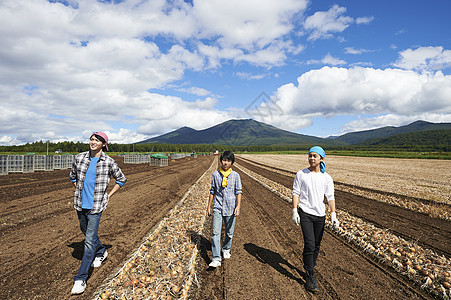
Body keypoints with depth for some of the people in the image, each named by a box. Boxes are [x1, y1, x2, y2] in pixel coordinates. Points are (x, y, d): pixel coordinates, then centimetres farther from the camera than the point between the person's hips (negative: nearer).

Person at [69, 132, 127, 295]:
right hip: (80, 204, 5)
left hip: (96, 206, -5)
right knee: (87, 233, 22)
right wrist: (80, 192, 12)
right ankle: (101, 252, 49)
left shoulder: (109, 162, -9)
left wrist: (109, 196, 2)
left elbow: (121, 179, 4)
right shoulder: (79, 158, 0)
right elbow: (72, 176, 19)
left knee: (89, 241, -5)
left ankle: (81, 279, 3)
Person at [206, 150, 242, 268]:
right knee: (215, 233, -9)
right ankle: (216, 259, -6)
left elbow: (238, 192, 0)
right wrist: (209, 206, 11)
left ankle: (226, 249, 38)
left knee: (229, 233, 12)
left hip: (230, 208, 0)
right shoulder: (215, 174, 4)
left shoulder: (235, 175, 0)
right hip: (218, 207, 0)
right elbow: (212, 191, 10)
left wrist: (238, 206, -11)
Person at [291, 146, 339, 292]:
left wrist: (333, 214, -8)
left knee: (317, 245, 11)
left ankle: (310, 269, 31)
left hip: (320, 215, 3)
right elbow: (295, 193, -1)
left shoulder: (327, 178, 4)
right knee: (309, 245, -9)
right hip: (305, 213, -3)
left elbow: (330, 197, 2)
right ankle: (310, 276, 3)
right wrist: (294, 211, -9)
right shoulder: (301, 174, -1)